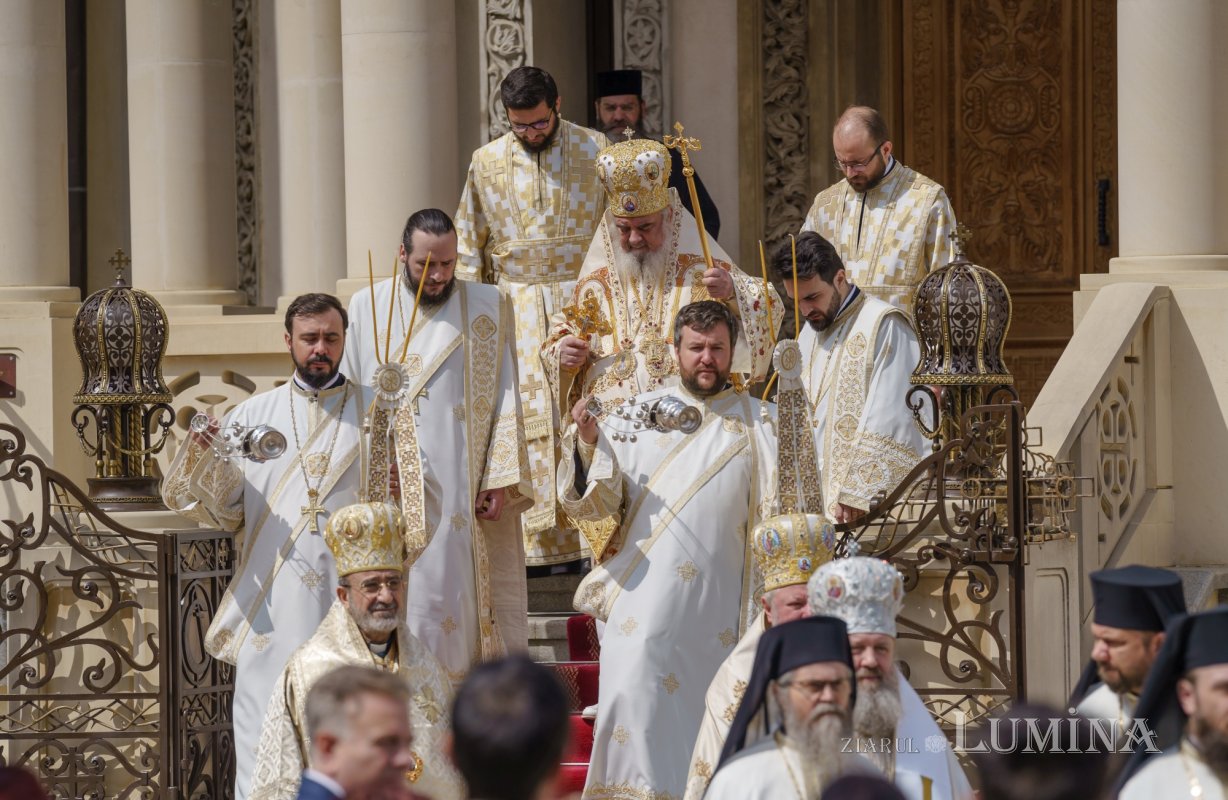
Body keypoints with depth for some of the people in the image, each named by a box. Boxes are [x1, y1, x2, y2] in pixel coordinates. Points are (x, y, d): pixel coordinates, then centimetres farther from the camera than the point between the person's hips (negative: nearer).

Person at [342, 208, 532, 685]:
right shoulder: (367, 307, 7)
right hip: (390, 494, 1)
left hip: (462, 492, -1)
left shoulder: (485, 308, 5)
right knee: (402, 605, -3)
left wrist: (499, 479, -6)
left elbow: (505, 398, 2)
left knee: (458, 599, -2)